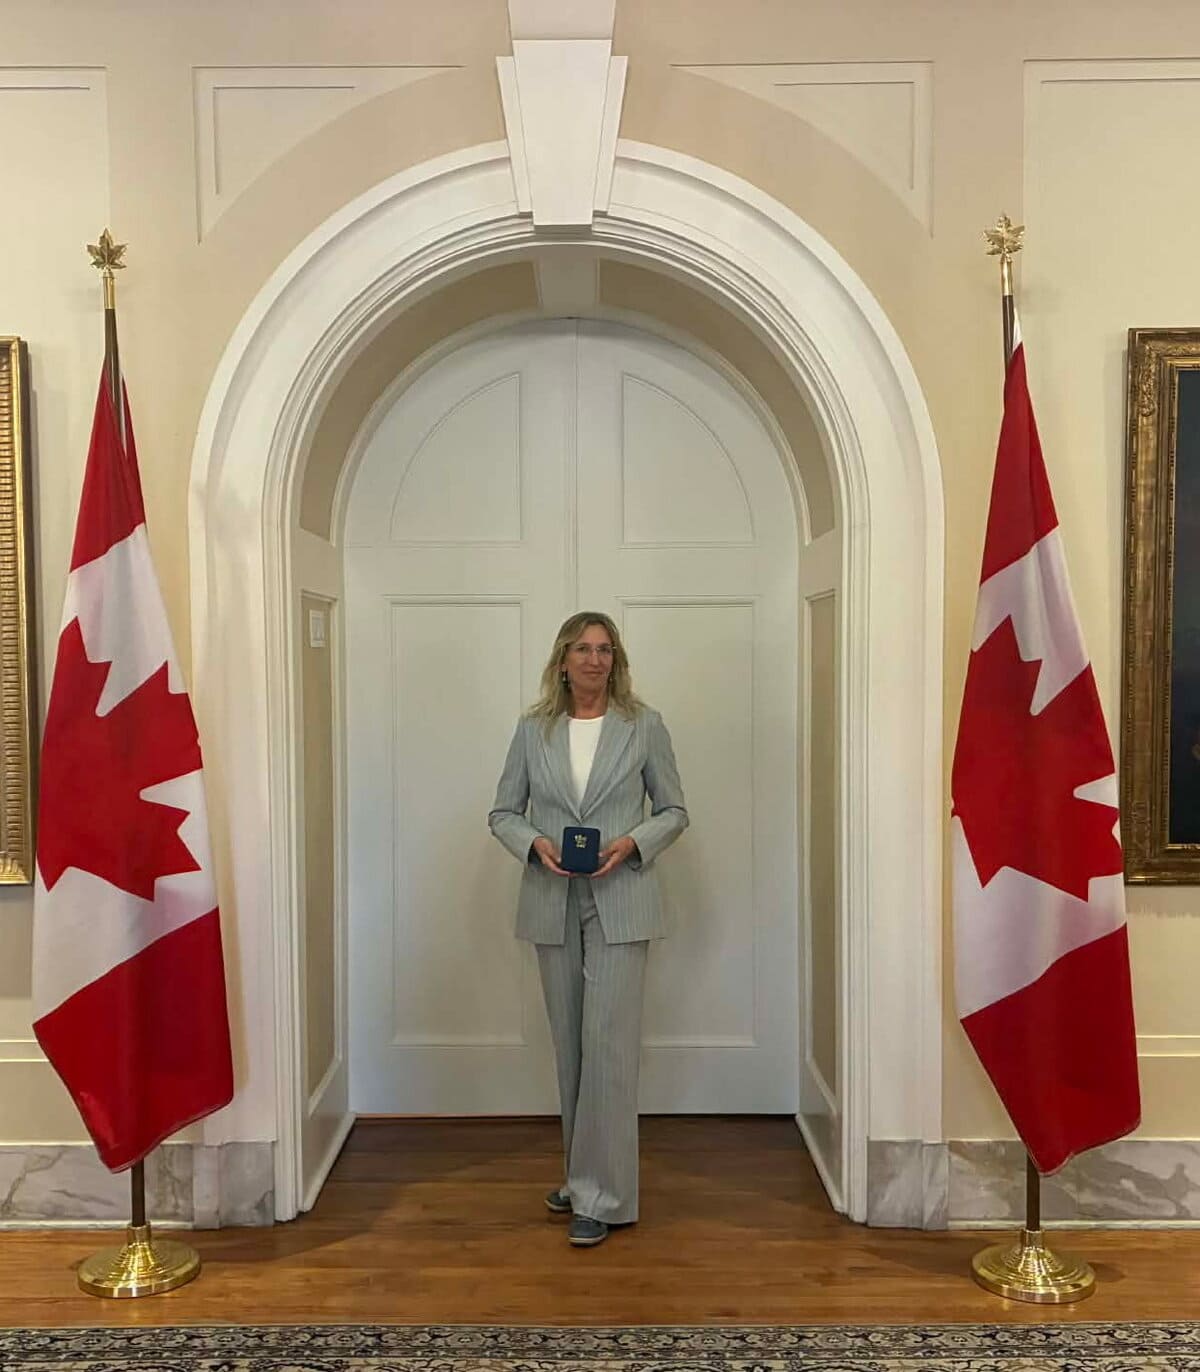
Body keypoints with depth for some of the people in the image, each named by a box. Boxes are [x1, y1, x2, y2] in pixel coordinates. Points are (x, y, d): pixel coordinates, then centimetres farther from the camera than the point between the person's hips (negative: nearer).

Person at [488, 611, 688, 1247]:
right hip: (553, 903, 3)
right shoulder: (533, 728, 4)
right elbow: (503, 811, 8)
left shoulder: (644, 725, -1)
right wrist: (535, 843, -12)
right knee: (569, 1045, 13)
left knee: (608, 1044, -6)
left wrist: (633, 842, -14)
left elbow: (674, 810, 4)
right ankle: (584, 1174, 31)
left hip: (619, 902, -3)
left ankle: (601, 1195, 6)